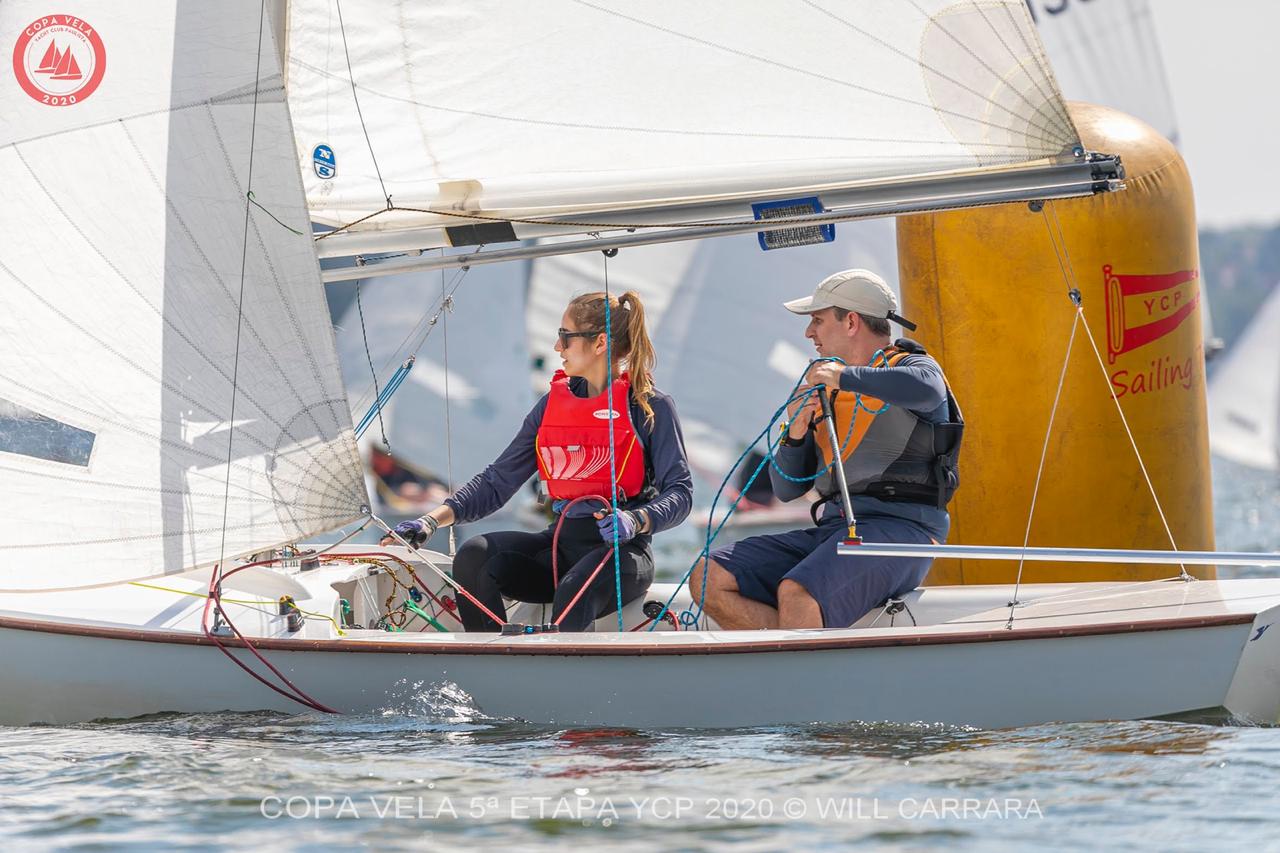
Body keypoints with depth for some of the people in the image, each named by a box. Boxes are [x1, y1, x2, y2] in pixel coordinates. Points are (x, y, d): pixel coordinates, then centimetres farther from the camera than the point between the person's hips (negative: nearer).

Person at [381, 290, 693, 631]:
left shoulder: (651, 407, -2)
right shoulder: (554, 402, 13)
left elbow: (679, 491, -9)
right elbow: (498, 481, 10)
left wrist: (635, 520, -30)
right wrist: (433, 520, -4)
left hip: (623, 552, -5)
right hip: (562, 543, 5)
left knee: (571, 599, -38)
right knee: (474, 556, -22)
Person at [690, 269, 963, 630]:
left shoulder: (911, 367, 5)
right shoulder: (827, 395, 27)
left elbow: (926, 389, -24)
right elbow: (787, 488, 24)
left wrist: (845, 376, -14)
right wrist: (794, 435, 4)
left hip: (898, 527, -8)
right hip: (831, 529, 8)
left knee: (797, 594, -35)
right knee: (710, 579, -11)